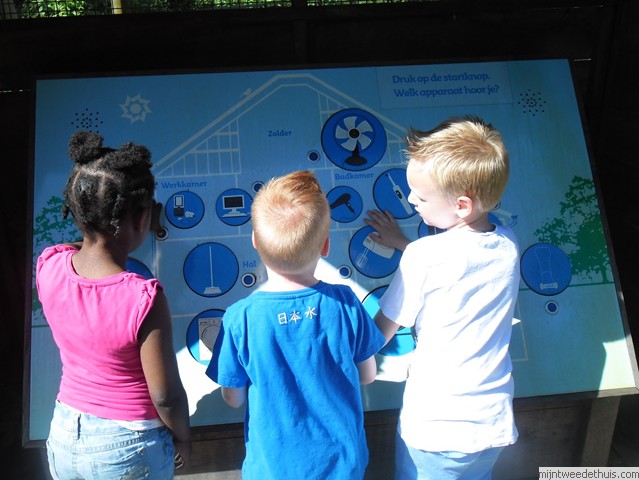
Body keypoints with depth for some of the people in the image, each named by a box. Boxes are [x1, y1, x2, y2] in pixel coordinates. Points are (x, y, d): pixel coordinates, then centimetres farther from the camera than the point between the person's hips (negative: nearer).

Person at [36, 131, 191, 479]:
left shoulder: (48, 266, -16)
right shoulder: (145, 298, -31)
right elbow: (165, 395, -20)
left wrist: (138, 232, 13)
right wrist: (183, 437, -2)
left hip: (63, 437, 4)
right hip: (128, 449, -4)